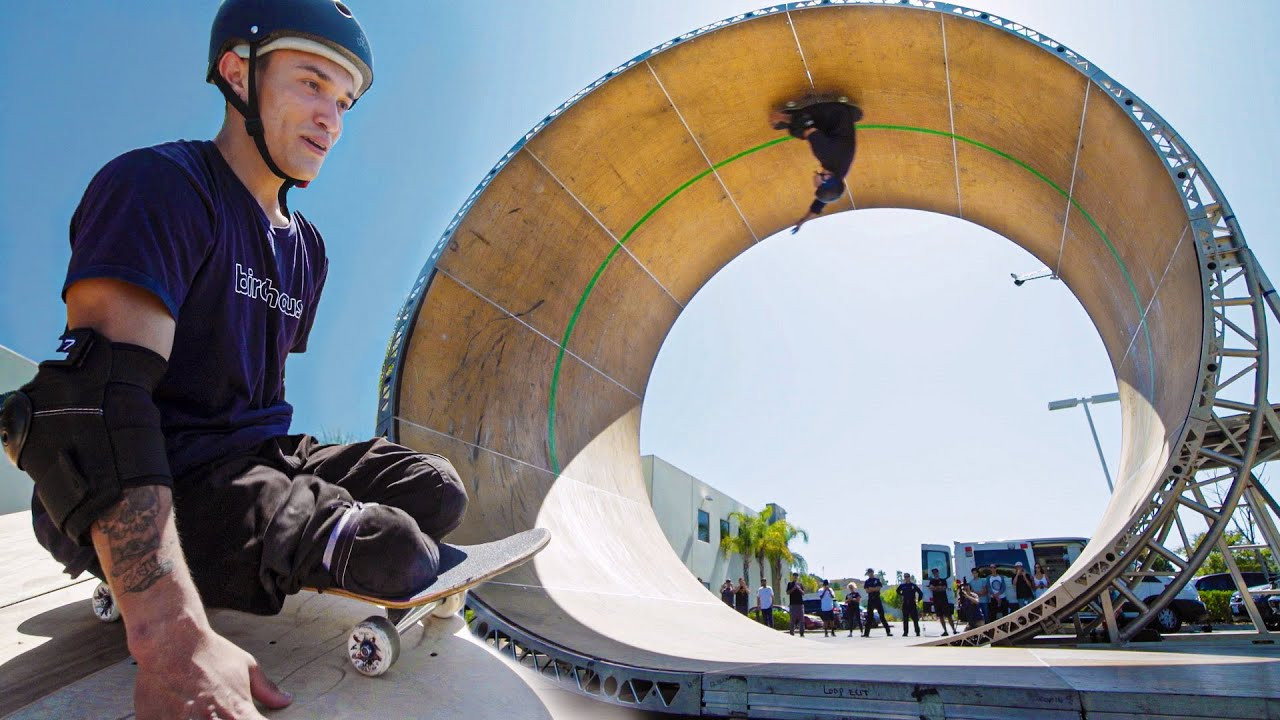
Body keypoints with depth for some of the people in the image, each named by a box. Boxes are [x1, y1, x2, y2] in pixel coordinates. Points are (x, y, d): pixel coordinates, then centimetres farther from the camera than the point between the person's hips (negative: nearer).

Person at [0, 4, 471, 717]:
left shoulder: (307, 246, 14)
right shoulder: (156, 185, -14)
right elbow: (98, 398, -29)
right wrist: (171, 636, -40)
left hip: (255, 455, 8)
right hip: (166, 480, -8)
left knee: (437, 491, -2)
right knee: (396, 555, -24)